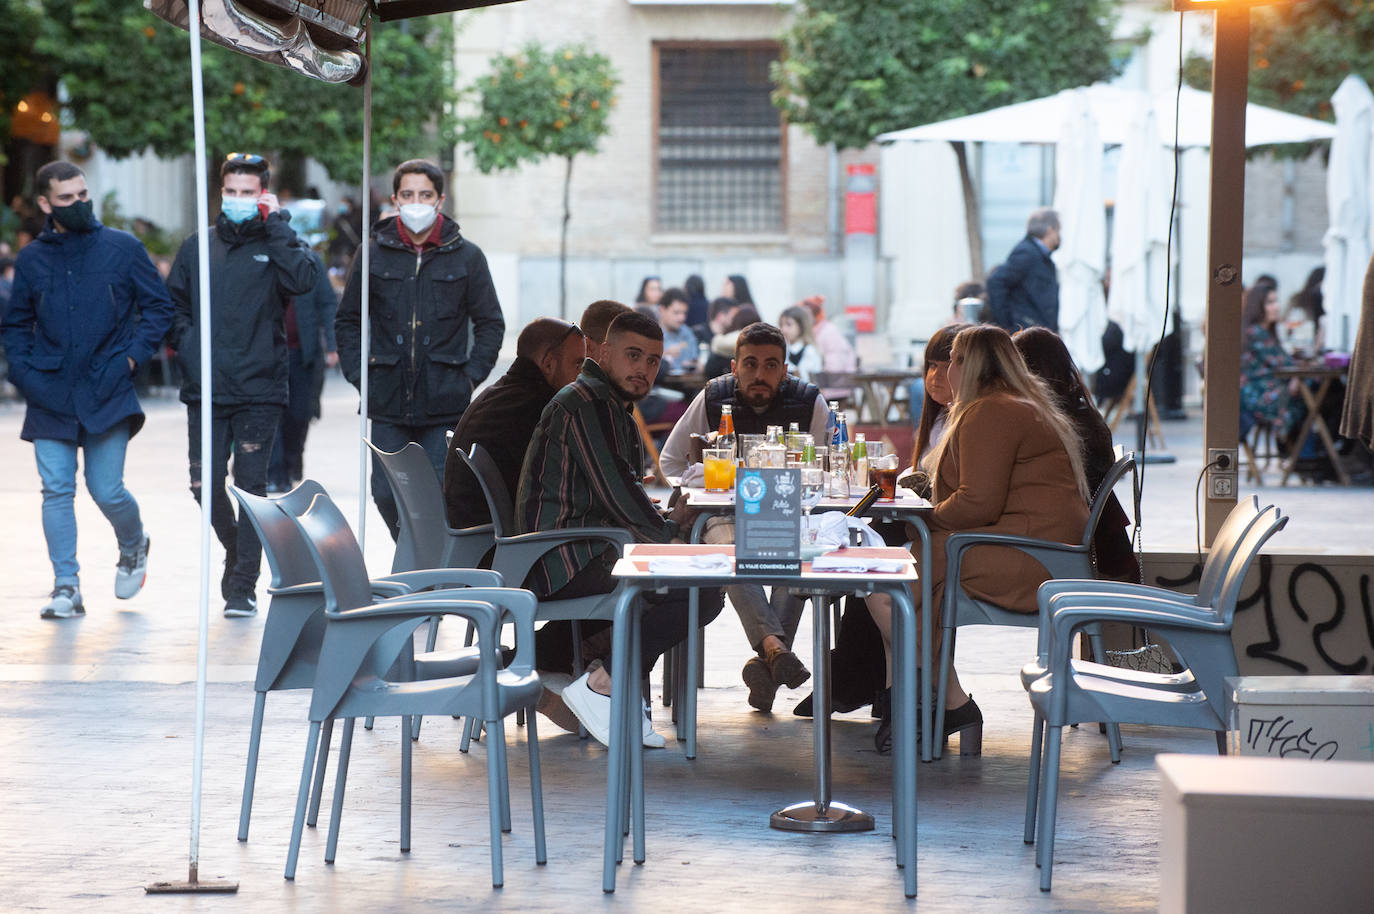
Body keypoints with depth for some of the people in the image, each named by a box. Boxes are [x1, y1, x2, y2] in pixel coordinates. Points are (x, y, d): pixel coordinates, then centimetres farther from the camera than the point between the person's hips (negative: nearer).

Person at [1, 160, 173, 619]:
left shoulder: (122, 248, 1)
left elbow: (159, 306, 6)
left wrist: (133, 355, -5)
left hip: (107, 391, -2)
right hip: (50, 396, 2)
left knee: (107, 490, -3)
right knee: (56, 491, -2)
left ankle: (133, 544, 29)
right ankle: (66, 588, 4)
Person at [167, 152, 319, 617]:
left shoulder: (276, 244, 4)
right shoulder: (197, 247, 12)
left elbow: (303, 278, -18)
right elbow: (174, 304, 20)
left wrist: (275, 224, -11)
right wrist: (186, 344, 4)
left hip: (260, 390, -3)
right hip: (205, 390, 3)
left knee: (250, 487, -4)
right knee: (206, 488, 2)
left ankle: (244, 585, 2)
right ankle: (237, 551, 29)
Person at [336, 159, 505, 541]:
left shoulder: (466, 257, 4)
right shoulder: (373, 254, 7)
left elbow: (490, 323, 10)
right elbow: (348, 320, 15)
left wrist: (470, 376, 0)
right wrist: (358, 373, 4)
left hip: (445, 407, -2)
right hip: (388, 403, 2)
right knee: (387, 494, 2)